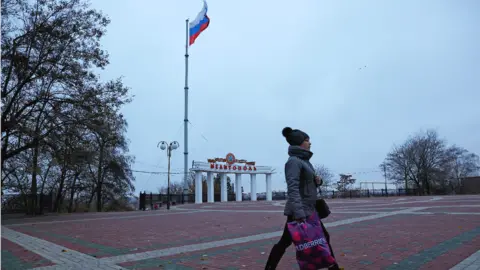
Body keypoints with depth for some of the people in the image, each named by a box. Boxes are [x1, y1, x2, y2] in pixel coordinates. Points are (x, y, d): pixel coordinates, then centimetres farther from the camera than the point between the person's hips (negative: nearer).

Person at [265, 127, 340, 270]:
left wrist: (317, 181, 1)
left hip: (309, 209, 10)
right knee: (285, 242, 0)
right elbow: (293, 188, -26)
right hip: (299, 211, -10)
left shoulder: (304, 160, 14)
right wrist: (299, 213, -33)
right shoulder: (294, 161, -16)